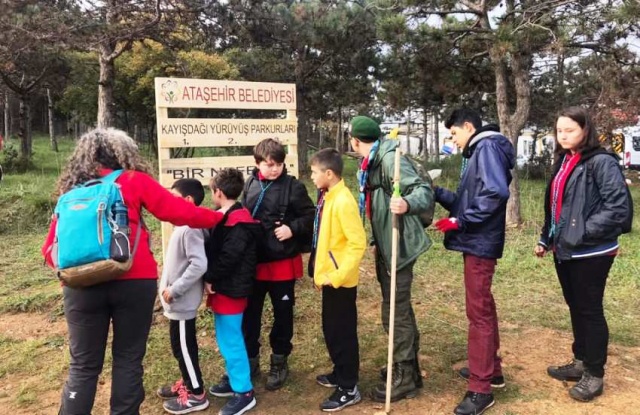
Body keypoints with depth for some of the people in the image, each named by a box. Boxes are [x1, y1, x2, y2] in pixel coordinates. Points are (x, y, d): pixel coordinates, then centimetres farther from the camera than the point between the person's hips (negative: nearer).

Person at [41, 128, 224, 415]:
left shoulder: (72, 191, 14)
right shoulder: (134, 181, 4)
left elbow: (51, 246, 10)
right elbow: (178, 211, 1)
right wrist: (220, 218, 10)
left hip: (81, 285, 3)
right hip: (133, 282, -3)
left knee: (83, 365, 13)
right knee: (128, 359, 12)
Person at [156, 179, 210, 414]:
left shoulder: (190, 228, -21)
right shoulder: (184, 225, 9)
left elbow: (199, 264, -29)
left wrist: (175, 289, -23)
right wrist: (169, 287, 13)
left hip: (182, 301, -10)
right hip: (179, 300, 10)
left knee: (183, 347, 1)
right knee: (182, 345, 21)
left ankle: (196, 395, 14)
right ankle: (187, 383, 36)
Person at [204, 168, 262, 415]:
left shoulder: (237, 222, -19)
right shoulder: (227, 218, 11)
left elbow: (229, 256, -26)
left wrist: (210, 278, -16)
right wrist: (212, 279, 5)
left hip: (230, 288, -10)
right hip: (224, 286, 10)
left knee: (230, 340, -3)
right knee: (226, 338, 19)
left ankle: (244, 392, 7)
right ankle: (234, 379, 34)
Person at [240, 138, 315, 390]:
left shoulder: (293, 187, -8)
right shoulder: (250, 185, 3)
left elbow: (311, 216, -4)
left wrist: (293, 229, -19)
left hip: (283, 262, -3)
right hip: (253, 262, 4)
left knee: (282, 313, 11)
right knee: (249, 313, 13)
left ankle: (279, 362, 28)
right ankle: (250, 359, 31)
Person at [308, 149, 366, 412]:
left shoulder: (343, 201, -21)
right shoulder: (326, 197, 7)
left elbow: (358, 243, -23)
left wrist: (339, 274, -22)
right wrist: (322, 271, 13)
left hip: (340, 280, -9)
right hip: (328, 277, 9)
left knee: (343, 333, 3)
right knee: (331, 330, 21)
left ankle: (349, 388, 16)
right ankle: (340, 373, 38)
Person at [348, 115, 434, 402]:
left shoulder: (389, 158, -19)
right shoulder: (371, 162, 12)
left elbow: (423, 191, -27)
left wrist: (407, 204, -48)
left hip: (398, 247, -10)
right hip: (386, 246, 10)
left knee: (395, 313, -2)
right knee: (400, 310, 19)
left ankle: (404, 378, 13)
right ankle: (408, 367, 34)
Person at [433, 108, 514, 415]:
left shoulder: (488, 146, -12)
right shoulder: (477, 152, 19)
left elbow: (496, 192, -26)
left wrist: (459, 221, -21)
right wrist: (435, 192, 6)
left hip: (480, 244, -11)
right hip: (476, 242, 11)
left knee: (478, 312, -5)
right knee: (483, 308, 19)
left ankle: (481, 390, 4)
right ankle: (491, 370, 34)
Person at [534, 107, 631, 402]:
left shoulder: (601, 162, -14)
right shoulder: (563, 162, 12)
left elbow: (619, 207, -20)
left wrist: (583, 232, -20)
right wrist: (545, 239, 16)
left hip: (590, 252, -8)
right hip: (564, 250, 8)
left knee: (590, 310, 3)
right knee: (575, 307, 17)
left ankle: (594, 375, 17)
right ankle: (580, 362, 33)